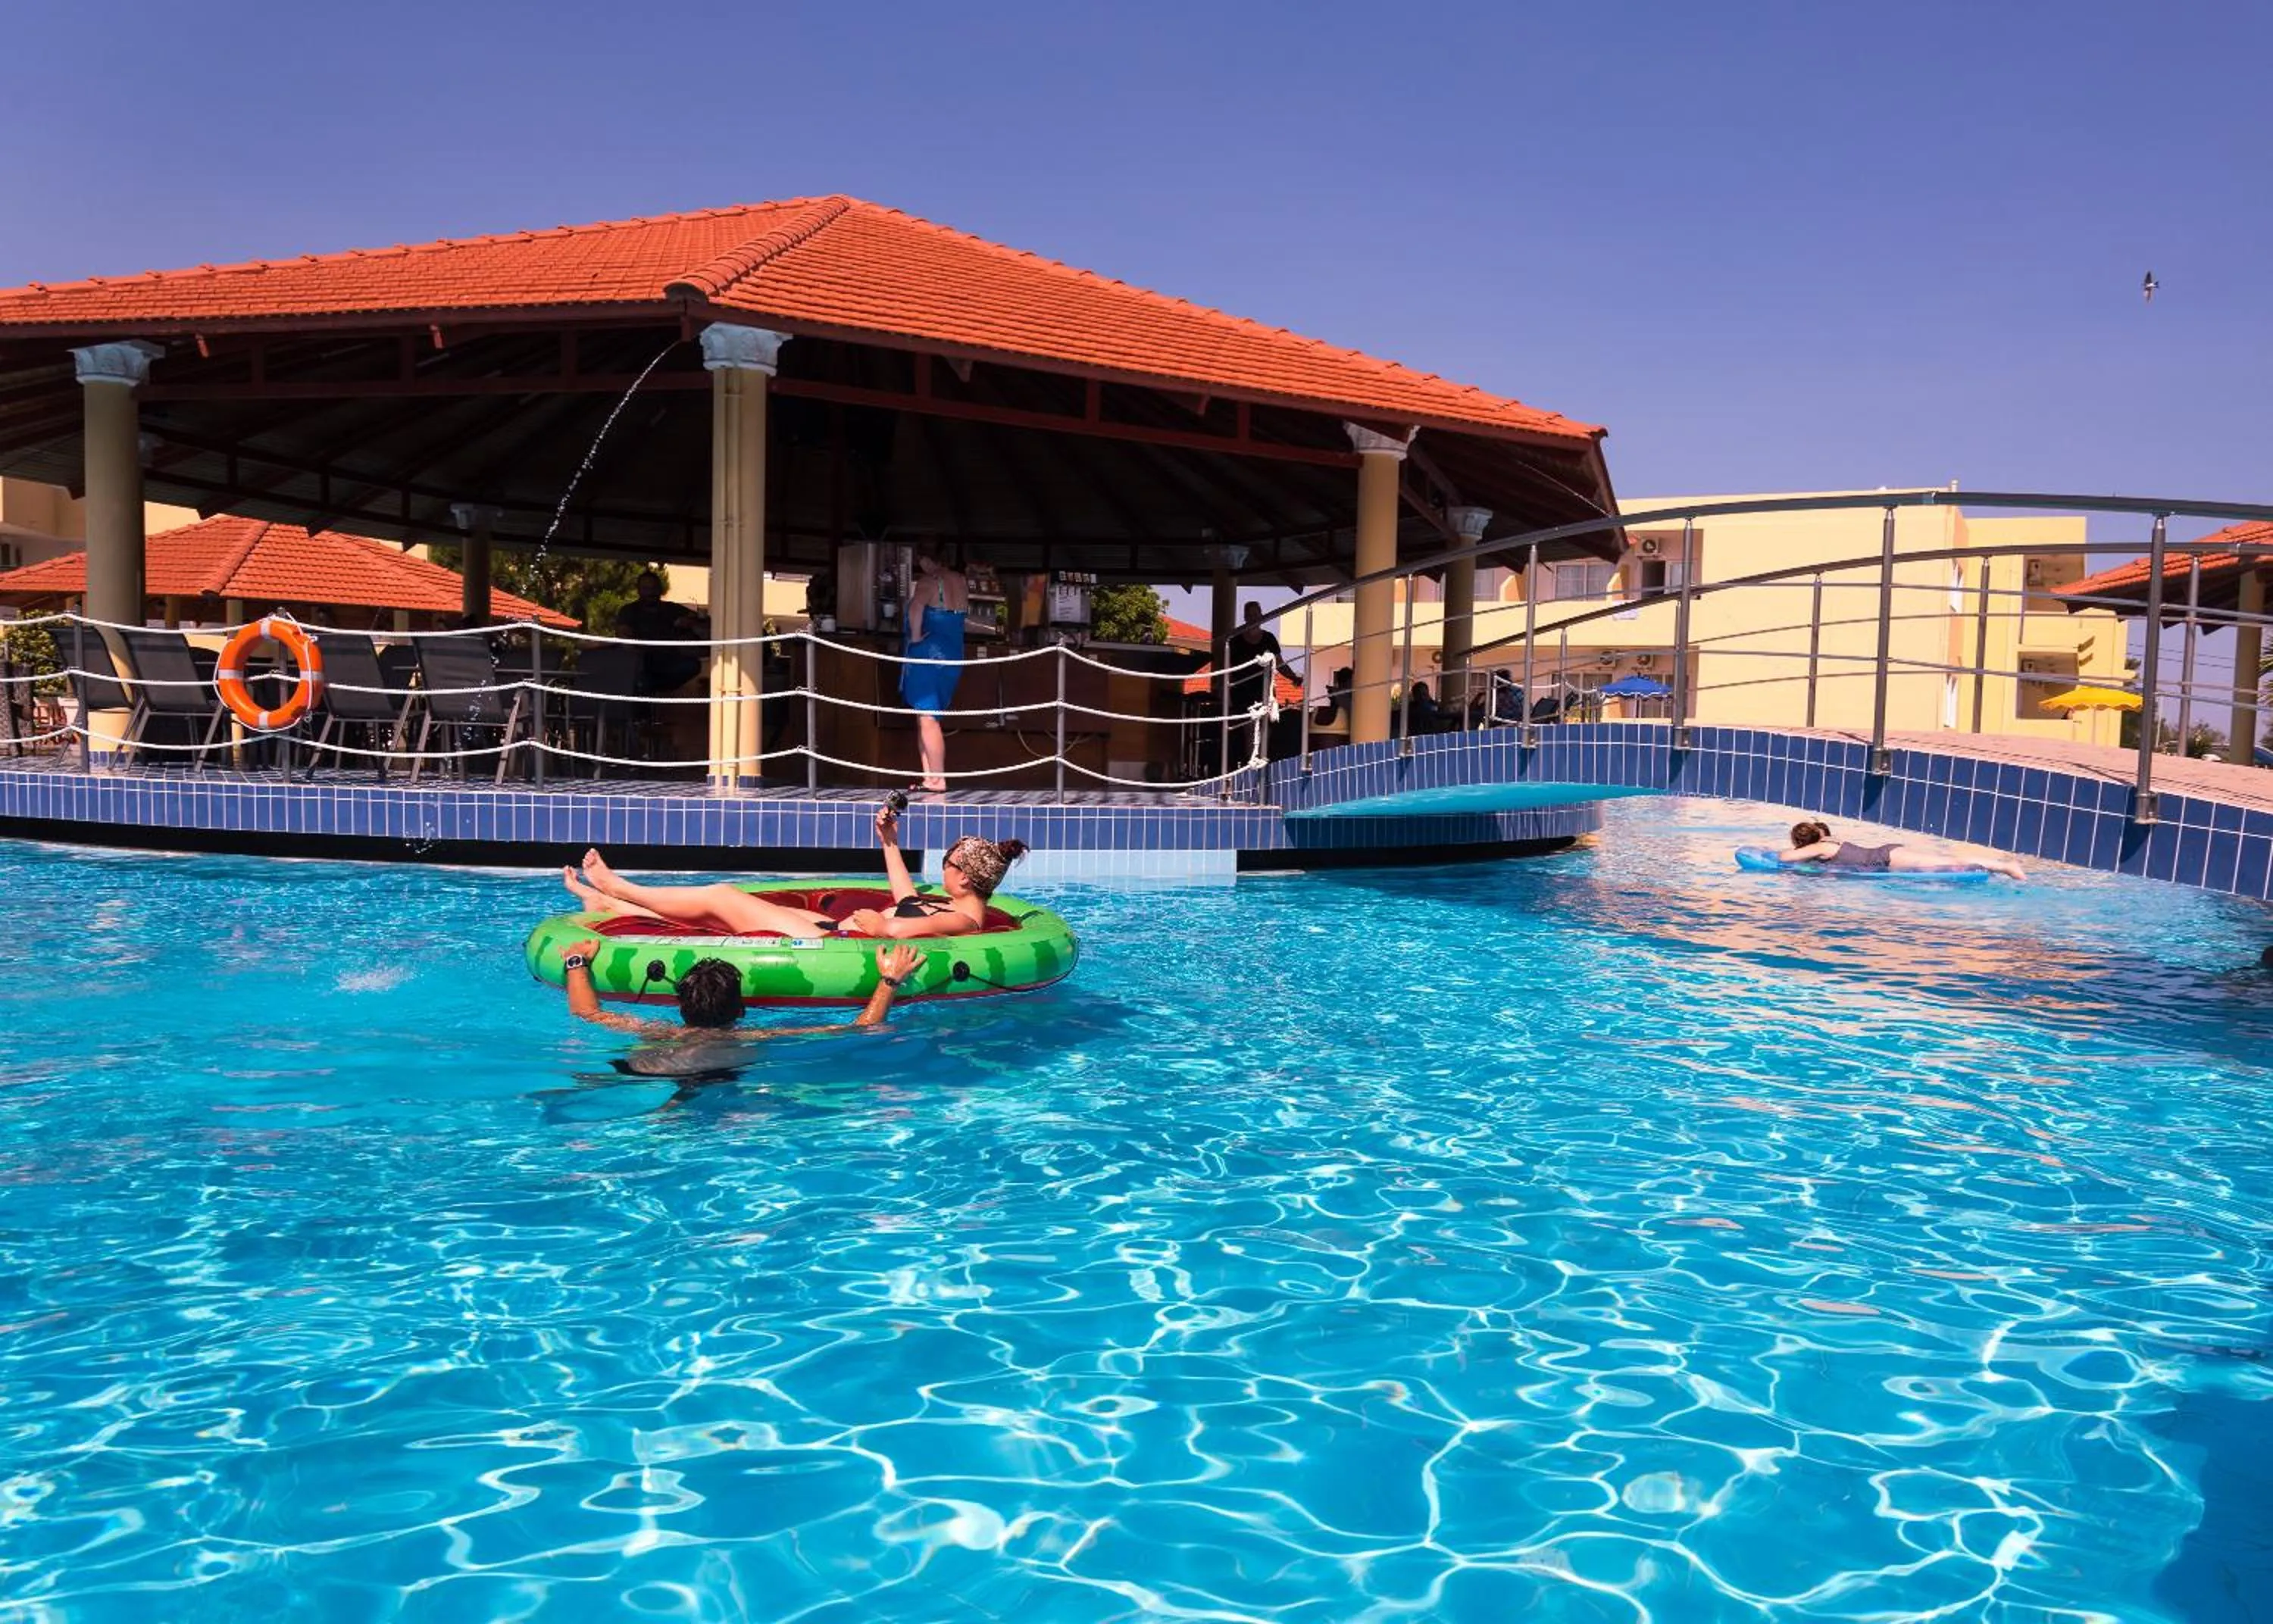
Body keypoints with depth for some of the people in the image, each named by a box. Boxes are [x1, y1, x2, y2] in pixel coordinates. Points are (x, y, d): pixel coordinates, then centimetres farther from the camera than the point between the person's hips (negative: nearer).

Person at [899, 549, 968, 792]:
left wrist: (916, 635, -18)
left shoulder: (929, 582, -13)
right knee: (926, 719, 14)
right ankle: (930, 777, 12)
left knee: (926, 718, -5)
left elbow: (916, 606, -31)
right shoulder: (960, 581, 10)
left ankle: (937, 779, -7)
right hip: (953, 654, 8)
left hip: (928, 653, -8)